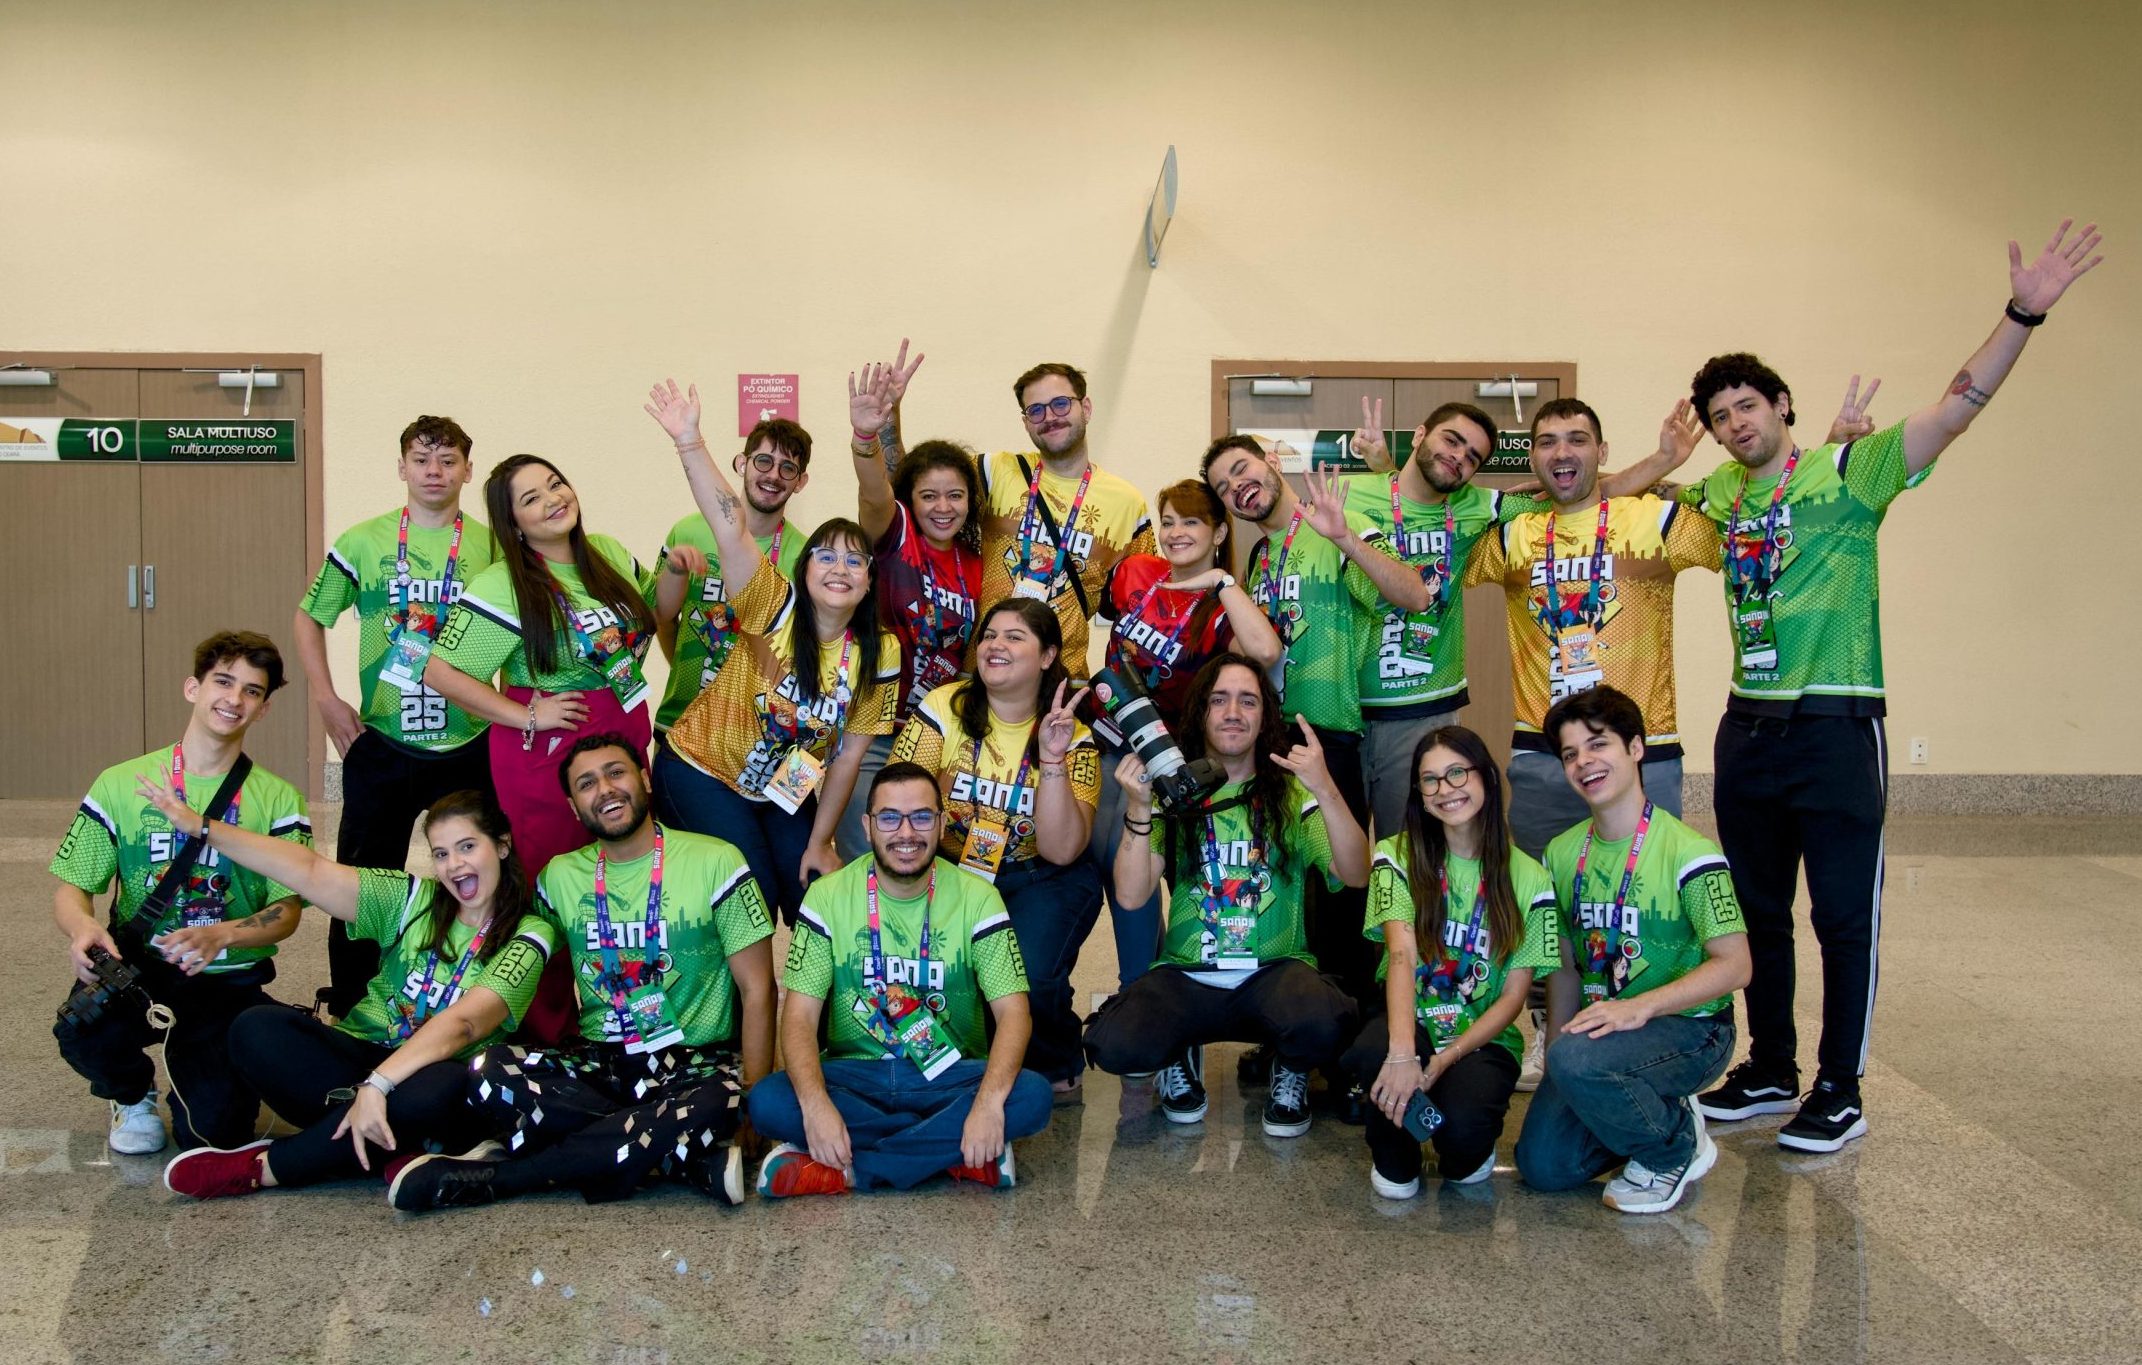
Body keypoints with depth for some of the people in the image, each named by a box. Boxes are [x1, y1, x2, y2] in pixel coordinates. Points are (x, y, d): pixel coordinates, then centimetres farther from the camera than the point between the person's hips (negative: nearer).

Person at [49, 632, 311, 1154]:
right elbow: (72, 888, 3)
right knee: (82, 1029, -34)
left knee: (212, 1132, -18)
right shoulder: (122, 784, 3)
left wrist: (220, 936, -26)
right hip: (135, 969, 1)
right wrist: (83, 927, -22)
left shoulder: (276, 799, 2)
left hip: (230, 980, 0)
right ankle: (133, 1095, 4)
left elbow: (286, 912, -4)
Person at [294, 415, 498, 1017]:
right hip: (381, 744, 0)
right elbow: (309, 617, 11)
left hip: (468, 747, 0)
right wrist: (326, 699, 1)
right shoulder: (364, 542, 1)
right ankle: (348, 1011, 21)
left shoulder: (493, 548, 1)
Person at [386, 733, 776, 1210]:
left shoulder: (714, 862, -2)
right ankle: (700, 1162, -25)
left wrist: (751, 1106, -14)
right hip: (596, 1061, 3)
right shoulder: (559, 876, 11)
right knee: (487, 1072, -26)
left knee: (713, 1107, -39)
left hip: (695, 1062, -3)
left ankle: (497, 1177, -24)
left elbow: (757, 990, -4)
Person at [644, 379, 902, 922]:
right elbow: (732, 528, -35)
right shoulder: (776, 610, -21)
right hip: (705, 771, -4)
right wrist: (689, 442, -45)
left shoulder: (880, 653, -12)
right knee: (754, 892, -9)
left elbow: (849, 755, -7)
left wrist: (819, 842, -6)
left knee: (811, 893, 3)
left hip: (787, 789, 4)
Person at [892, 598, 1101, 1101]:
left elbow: (1060, 851, -19)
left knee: (1030, 978, -27)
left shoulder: (1073, 738, -8)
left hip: (1041, 881, -1)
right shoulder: (943, 710, -9)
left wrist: (1051, 759, -28)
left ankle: (1056, 1068, 7)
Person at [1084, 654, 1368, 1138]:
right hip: (1186, 975, 1)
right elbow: (1132, 894, -8)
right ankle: (1181, 1058, 10)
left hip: (1275, 970, 0)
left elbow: (1356, 875, -13)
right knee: (1112, 1044, -28)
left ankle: (1290, 1071, 4)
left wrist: (1326, 791, -27)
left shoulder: (1292, 794, 3)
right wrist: (1138, 808, -22)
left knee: (1322, 1024, -35)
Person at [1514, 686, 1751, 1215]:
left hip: (1689, 1028, -6)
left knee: (1577, 1060, -35)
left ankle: (1677, 1148, -5)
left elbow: (1734, 965, -18)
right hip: (1601, 1028, 6)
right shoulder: (1563, 853, 6)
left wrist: (1638, 1007, -27)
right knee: (1543, 1165, -10)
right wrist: (1554, 1049, 3)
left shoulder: (1685, 851, -15)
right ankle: (1652, 1112, 18)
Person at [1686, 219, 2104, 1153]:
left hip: (1835, 727, -6)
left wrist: (2024, 312, -27)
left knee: (1844, 916, 1)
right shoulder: (1717, 496, 10)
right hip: (1749, 727, 6)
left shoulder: (1847, 472, -6)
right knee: (1756, 912, 14)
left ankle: (1840, 1093, 13)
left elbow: (1954, 411, -17)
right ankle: (1770, 1071, 28)